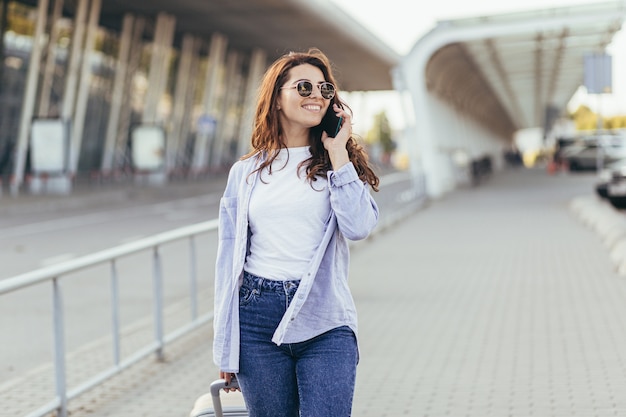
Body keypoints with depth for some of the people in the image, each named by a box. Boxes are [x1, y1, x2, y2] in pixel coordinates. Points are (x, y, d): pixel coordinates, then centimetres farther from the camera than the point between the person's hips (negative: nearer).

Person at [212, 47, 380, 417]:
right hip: (257, 319, 1)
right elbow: (229, 258, 10)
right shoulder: (246, 172, 9)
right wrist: (225, 347, 9)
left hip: (324, 321, -1)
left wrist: (337, 152, -5)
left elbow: (359, 227, -11)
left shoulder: (339, 163, 8)